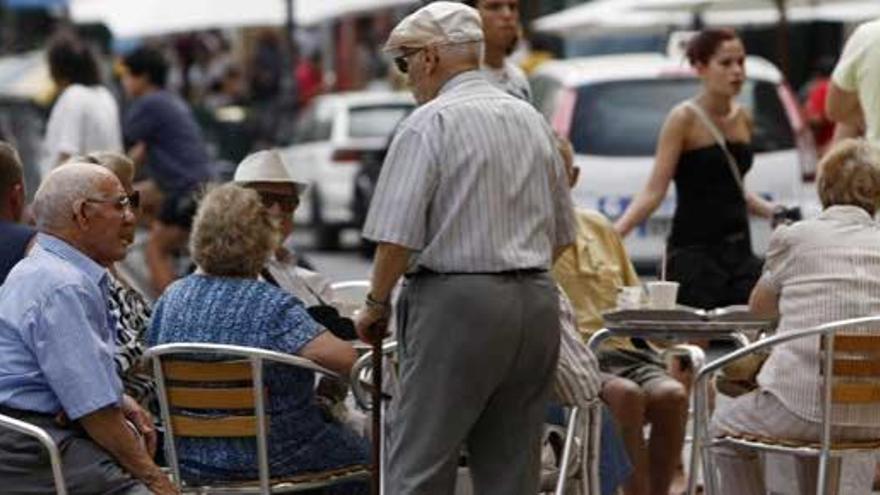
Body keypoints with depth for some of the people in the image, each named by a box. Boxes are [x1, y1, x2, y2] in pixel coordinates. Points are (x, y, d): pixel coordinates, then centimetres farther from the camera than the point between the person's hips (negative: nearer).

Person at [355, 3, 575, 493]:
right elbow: (561, 234, 18)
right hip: (537, 302, 7)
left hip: (457, 303, -7)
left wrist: (376, 304, 0)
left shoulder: (429, 123, -8)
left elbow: (397, 235, -14)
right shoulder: (532, 119, 13)